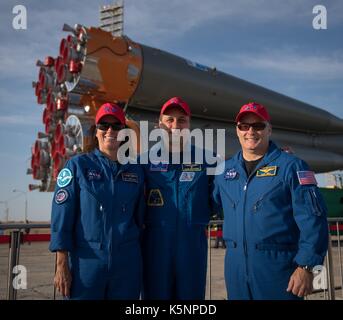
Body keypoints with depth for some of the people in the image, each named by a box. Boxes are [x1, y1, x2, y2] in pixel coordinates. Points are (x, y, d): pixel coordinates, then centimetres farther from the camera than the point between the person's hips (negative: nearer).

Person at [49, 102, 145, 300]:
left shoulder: (136, 171, 7)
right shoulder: (78, 166, 0)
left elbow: (140, 218, 11)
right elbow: (62, 217, -4)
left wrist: (141, 260, 11)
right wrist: (62, 265, -8)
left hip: (128, 261, 3)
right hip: (85, 259, -2)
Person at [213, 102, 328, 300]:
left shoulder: (290, 166, -5)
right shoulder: (225, 170, 9)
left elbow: (312, 220, -11)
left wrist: (306, 267, -15)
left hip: (279, 268, -4)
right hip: (235, 268, 5)